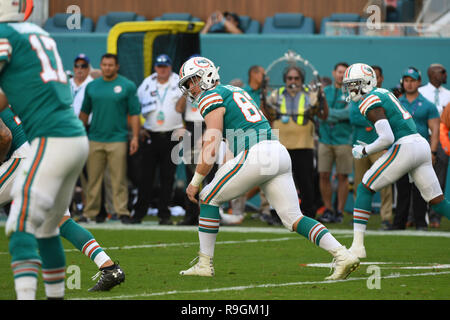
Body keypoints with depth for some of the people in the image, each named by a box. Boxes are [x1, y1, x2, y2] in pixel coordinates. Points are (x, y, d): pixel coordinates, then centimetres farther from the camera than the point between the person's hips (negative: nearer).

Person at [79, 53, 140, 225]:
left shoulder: (127, 86, 2)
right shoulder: (92, 86, 11)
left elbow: (134, 113, 1)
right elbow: (84, 112, 17)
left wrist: (135, 137, -6)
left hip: (118, 138, -3)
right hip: (95, 138, 3)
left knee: (119, 179, -4)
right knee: (93, 178, 4)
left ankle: (122, 212, -3)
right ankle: (90, 212, 8)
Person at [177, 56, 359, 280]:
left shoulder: (211, 98, 1)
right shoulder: (234, 91, 29)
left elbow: (211, 148, -7)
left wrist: (195, 182, -1)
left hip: (255, 154, -8)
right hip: (278, 153, 8)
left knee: (208, 199, 8)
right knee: (294, 219, 6)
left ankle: (205, 264, 7)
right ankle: (343, 255, -8)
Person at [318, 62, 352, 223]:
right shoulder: (324, 92, 13)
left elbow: (349, 113, -12)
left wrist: (328, 113, -10)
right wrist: (339, 116, -5)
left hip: (343, 139, -3)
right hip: (325, 139, 3)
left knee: (342, 177, -1)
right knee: (324, 175, 0)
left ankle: (340, 211, 6)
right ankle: (328, 210, 10)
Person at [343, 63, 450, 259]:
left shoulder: (370, 103, -9)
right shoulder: (383, 94, 19)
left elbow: (387, 138, -18)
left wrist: (364, 151, -4)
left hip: (404, 148, -9)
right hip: (422, 145, 9)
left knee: (364, 190, 1)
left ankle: (357, 245, -4)